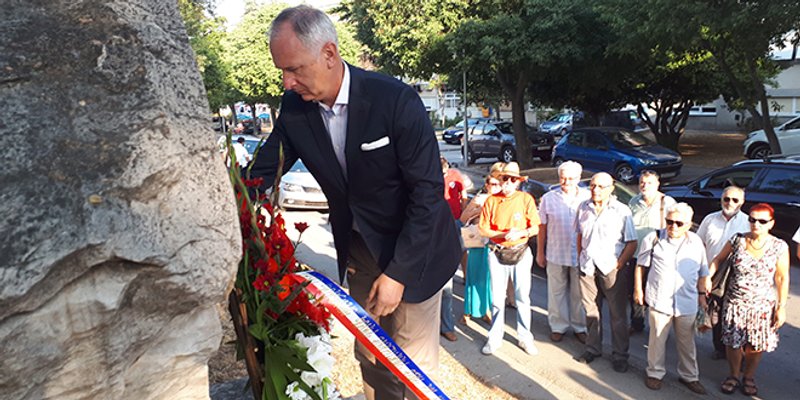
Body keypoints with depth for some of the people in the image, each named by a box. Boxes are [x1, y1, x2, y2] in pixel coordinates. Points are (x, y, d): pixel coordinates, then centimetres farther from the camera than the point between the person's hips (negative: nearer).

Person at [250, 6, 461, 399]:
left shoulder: (396, 99, -24)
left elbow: (428, 190, -22)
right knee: (370, 356, 18)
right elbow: (261, 174, -1)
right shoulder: (294, 108, -9)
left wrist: (398, 272, -22)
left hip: (413, 249, -4)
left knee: (414, 363, 6)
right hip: (358, 248, 5)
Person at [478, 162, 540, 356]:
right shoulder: (492, 200, 0)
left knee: (523, 297, 6)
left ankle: (525, 337, 20)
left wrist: (520, 233, -20)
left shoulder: (526, 199, -2)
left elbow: (536, 227, -3)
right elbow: (483, 228, -2)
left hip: (521, 253, 0)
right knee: (497, 298, 7)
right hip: (497, 253, 1)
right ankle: (495, 338, 20)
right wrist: (503, 235, -16)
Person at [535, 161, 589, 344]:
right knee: (557, 292, 10)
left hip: (581, 255, 0)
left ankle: (580, 327, 28)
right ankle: (558, 326, 26)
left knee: (579, 293, 11)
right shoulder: (548, 198, -1)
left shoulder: (588, 198, -2)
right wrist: (540, 252, 4)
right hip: (556, 254, 0)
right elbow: (542, 227, 3)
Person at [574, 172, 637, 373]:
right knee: (591, 311, 15)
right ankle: (593, 348, 31)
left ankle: (620, 355, 20)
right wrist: (580, 258, 8)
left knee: (618, 315, 6)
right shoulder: (583, 208, 6)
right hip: (587, 267, 4)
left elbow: (631, 243, -7)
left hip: (611, 269, -4)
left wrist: (619, 264, -13)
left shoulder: (622, 211, -8)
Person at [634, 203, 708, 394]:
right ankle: (655, 373, 29)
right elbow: (641, 265, 3)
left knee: (687, 341, 16)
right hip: (660, 299, -1)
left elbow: (702, 272, 10)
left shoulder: (696, 242, -1)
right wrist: (638, 289, 3)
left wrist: (702, 294, 10)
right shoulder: (654, 238, -7)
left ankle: (689, 376, 34)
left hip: (687, 302, 2)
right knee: (657, 339, 11)